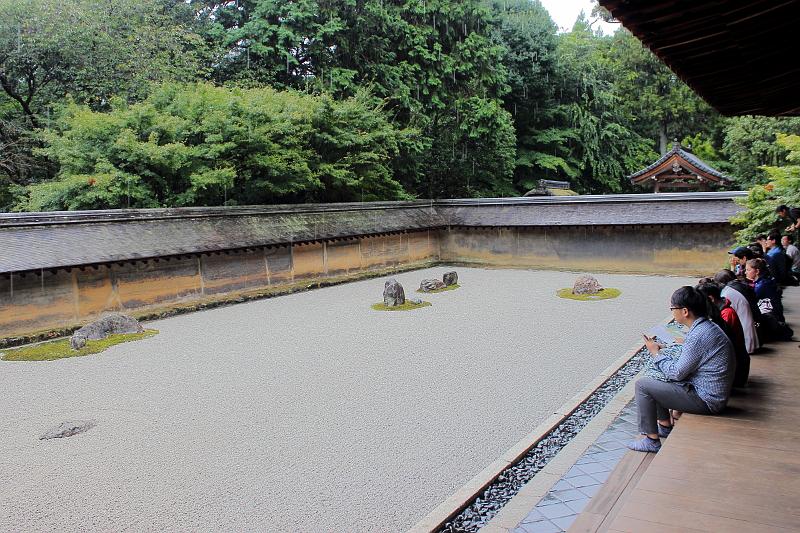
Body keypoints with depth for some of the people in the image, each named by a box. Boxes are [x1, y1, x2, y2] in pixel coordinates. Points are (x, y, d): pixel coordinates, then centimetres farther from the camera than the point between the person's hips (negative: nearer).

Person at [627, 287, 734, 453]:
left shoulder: (699, 335, -26)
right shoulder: (708, 326, 6)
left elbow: (677, 373, -20)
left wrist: (656, 353, -7)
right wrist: (663, 350, 8)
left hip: (706, 401, -10)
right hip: (712, 393, 10)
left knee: (643, 385, -9)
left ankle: (652, 440, -1)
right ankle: (665, 426, 28)